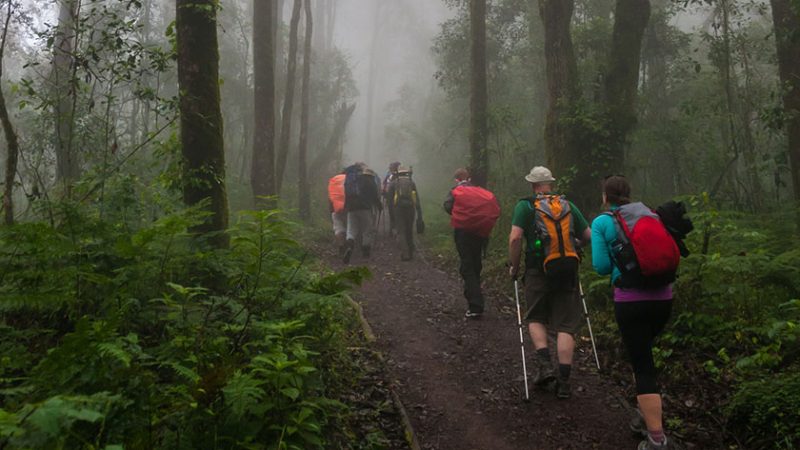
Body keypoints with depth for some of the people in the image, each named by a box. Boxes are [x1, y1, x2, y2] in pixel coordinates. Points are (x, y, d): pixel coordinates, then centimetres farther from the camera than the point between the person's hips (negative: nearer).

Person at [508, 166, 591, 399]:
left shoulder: (525, 206, 0)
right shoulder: (568, 205, 11)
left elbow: (515, 238, -11)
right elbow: (588, 236, 11)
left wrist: (514, 266, 0)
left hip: (539, 270, -2)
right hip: (568, 270, 2)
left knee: (536, 318, 17)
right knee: (566, 325, 4)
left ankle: (544, 364, -1)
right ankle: (563, 381, 3)